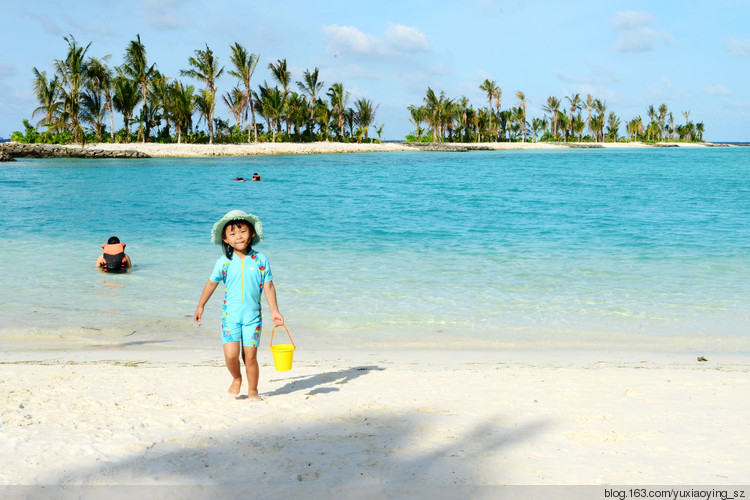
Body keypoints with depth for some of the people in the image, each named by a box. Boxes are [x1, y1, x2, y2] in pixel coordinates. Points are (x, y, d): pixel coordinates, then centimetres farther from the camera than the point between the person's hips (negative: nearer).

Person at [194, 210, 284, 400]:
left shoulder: (261, 260, -2)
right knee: (231, 355, -11)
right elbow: (211, 283, 13)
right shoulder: (224, 262, -1)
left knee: (250, 356, 1)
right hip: (230, 315, 0)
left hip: (252, 316, 0)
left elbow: (268, 287, 4)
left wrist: (274, 312, 2)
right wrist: (200, 306, 20)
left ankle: (252, 390, 20)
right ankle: (236, 379, 21)